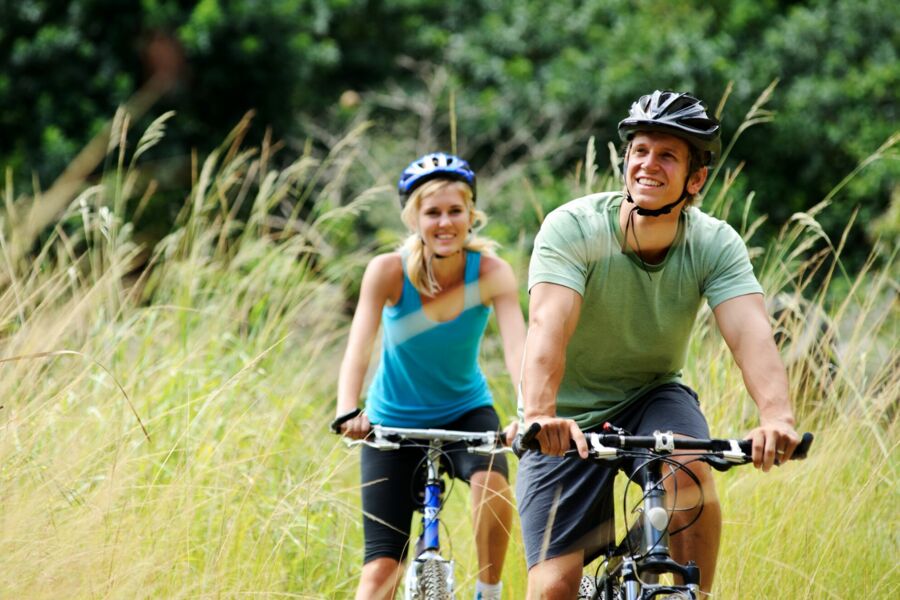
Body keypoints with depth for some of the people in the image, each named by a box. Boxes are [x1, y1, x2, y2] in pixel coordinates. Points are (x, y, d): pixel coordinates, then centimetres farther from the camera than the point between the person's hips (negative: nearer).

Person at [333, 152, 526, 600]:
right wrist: (347, 413, -49)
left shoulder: (492, 273, -19)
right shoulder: (389, 272, -21)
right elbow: (358, 347, -31)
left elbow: (517, 349, -32)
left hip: (465, 411, 0)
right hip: (395, 422, 0)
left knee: (491, 483, -32)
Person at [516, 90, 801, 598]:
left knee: (690, 476, -32)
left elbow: (750, 332, -29)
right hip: (568, 423, -2)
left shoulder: (714, 244, -14)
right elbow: (548, 324, -36)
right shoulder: (573, 228, -21)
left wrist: (778, 417, -49)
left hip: (652, 399, 2)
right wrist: (539, 415, -55)